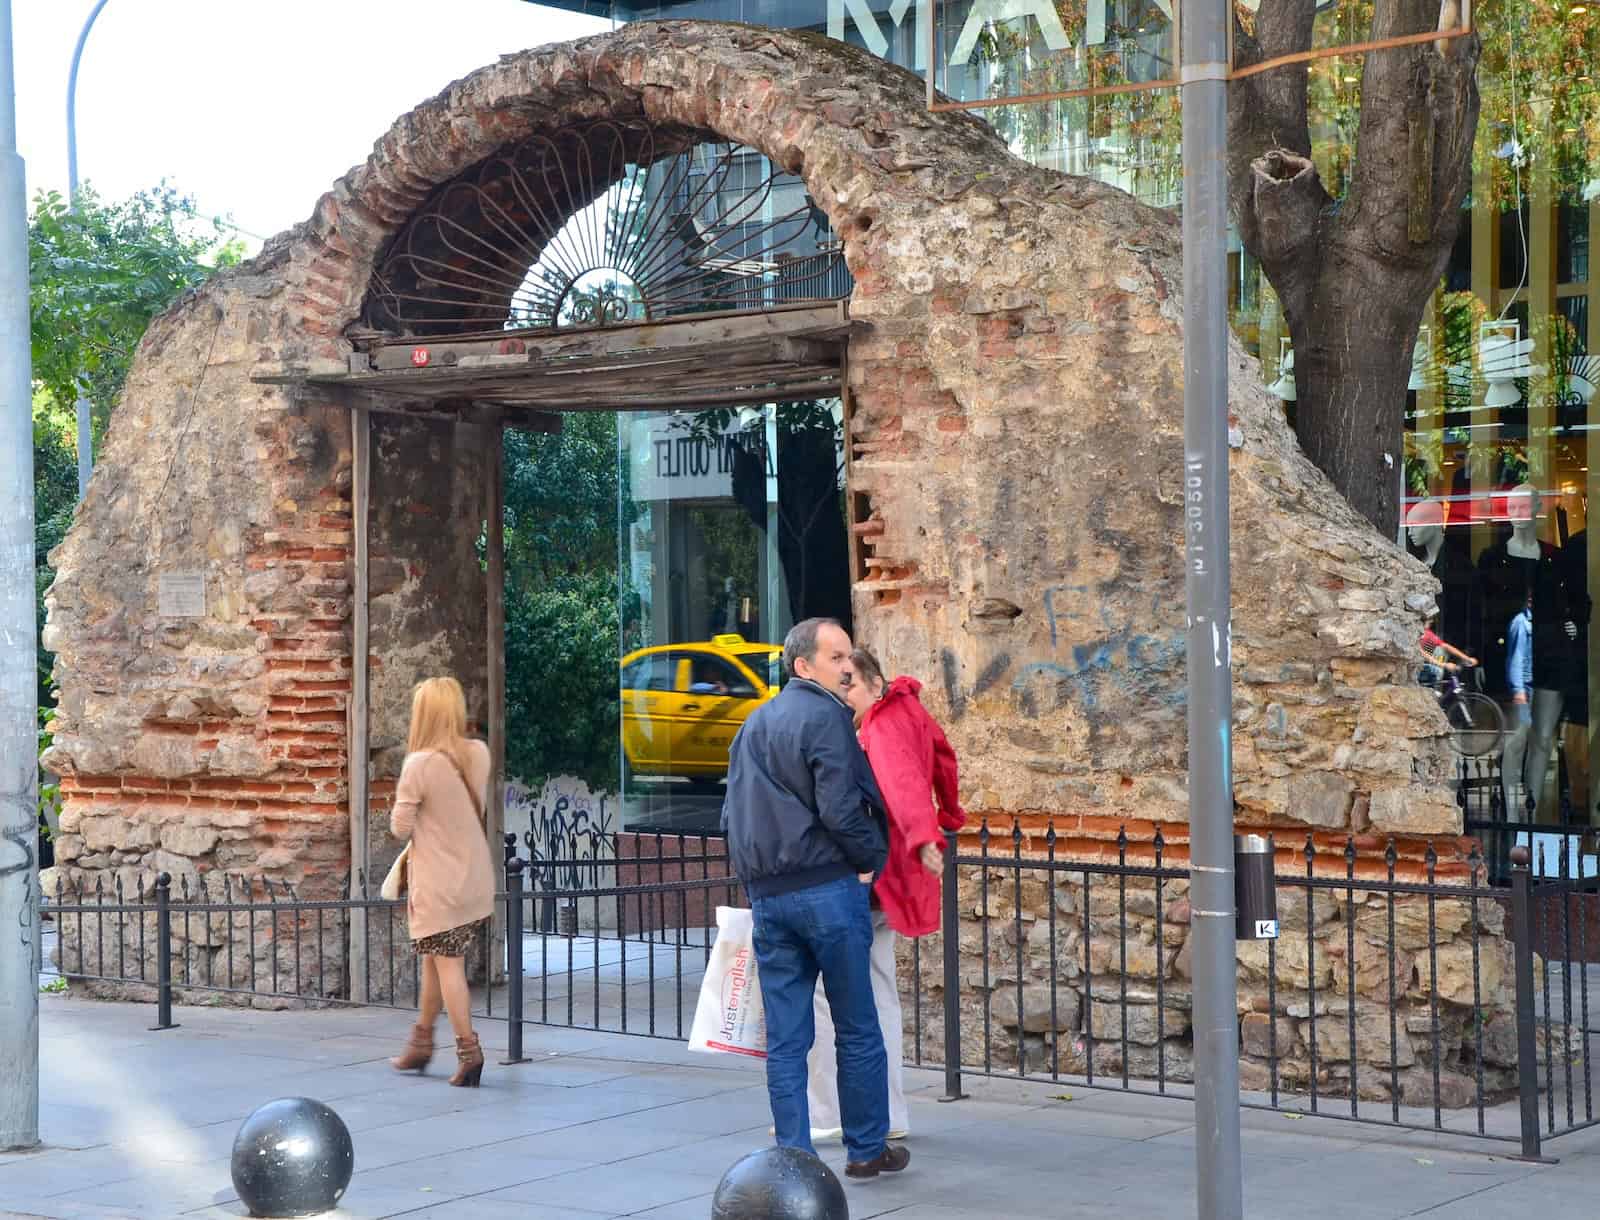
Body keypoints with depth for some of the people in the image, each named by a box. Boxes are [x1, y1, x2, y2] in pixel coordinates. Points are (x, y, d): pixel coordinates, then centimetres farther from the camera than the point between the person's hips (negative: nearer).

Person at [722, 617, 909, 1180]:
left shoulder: (753, 725, 17)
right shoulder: (824, 716, -9)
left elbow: (731, 815, 19)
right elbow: (840, 807, -18)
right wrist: (873, 858, -5)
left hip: (766, 895, 7)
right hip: (828, 887, -7)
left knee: (785, 1038, 6)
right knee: (857, 1029, 5)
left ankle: (794, 1155, 6)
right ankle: (866, 1149, 13)